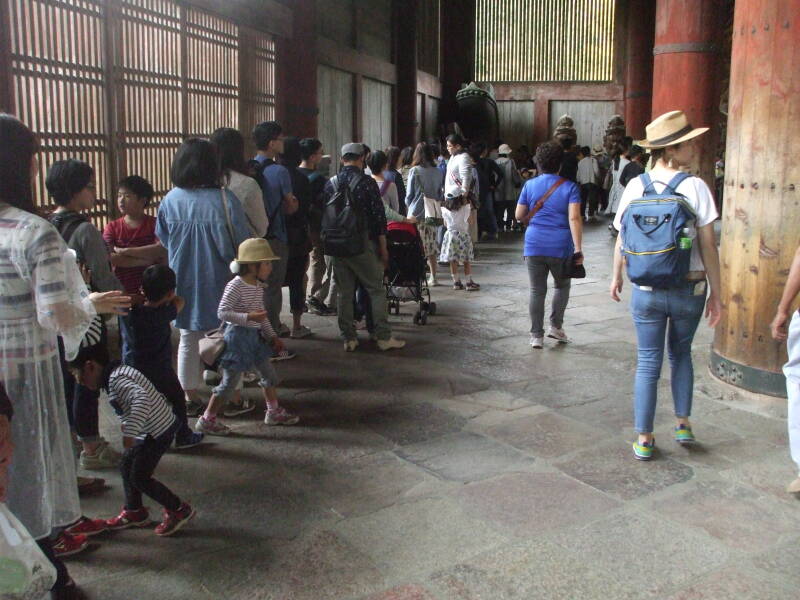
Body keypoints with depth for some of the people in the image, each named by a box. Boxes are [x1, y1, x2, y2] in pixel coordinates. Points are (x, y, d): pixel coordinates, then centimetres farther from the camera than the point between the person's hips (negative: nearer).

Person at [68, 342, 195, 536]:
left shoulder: (117, 380, -23)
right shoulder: (118, 372, 8)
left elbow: (142, 399, -40)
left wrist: (129, 431, -41)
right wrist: (129, 427, 24)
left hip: (157, 432, -10)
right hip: (151, 431, 10)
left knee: (140, 477, -2)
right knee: (127, 466, 19)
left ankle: (179, 510, 9)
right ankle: (134, 512, 34)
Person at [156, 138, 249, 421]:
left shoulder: (169, 201, -6)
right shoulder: (224, 200, -18)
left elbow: (163, 240, 6)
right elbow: (239, 245, -15)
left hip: (183, 281, 4)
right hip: (219, 281, -4)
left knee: (188, 339, 17)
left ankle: (190, 398, 26)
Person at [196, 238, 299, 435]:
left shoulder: (258, 286, 7)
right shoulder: (235, 286, -19)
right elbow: (222, 313, -22)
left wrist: (272, 336, 13)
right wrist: (248, 317, -30)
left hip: (255, 336, 9)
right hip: (238, 336, -9)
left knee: (269, 373, 15)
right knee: (230, 382, -1)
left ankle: (274, 412, 31)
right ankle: (207, 420, 11)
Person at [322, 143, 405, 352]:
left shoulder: (330, 184, 5)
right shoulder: (367, 182, -7)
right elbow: (378, 216, -9)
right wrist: (383, 247, -3)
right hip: (363, 245, -4)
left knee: (344, 292, 10)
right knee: (376, 290, 4)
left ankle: (348, 338, 12)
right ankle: (384, 337, 4)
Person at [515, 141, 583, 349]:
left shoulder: (530, 185, 3)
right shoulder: (569, 187, -3)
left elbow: (519, 216, 6)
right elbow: (574, 218, -13)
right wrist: (578, 249, -15)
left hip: (534, 246, 1)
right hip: (561, 247, -1)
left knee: (537, 291, 7)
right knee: (562, 286, 21)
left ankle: (536, 336, 8)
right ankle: (556, 326, 18)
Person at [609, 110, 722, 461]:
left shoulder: (636, 186, -4)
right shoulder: (695, 187, -10)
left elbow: (621, 238, 2)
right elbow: (708, 245, -9)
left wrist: (617, 277, 18)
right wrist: (716, 293, -1)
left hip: (646, 290, 1)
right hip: (689, 287, -1)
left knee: (648, 362, 9)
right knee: (681, 353, 23)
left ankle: (644, 440, 13)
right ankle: (683, 424, 23)